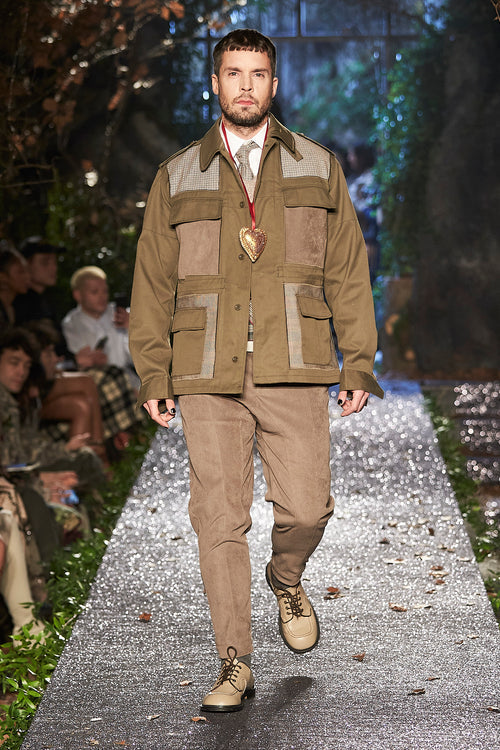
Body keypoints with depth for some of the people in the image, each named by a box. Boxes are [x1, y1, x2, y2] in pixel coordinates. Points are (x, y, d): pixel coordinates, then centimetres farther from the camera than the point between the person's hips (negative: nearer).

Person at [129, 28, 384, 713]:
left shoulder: (317, 169, 12)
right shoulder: (178, 178, 12)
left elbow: (349, 272, 11)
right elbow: (152, 282, 12)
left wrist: (359, 364, 5)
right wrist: (153, 375, 5)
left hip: (292, 370, 0)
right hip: (206, 374, 0)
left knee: (305, 508, -8)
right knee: (219, 519, -3)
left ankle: (287, 579, 27)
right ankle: (235, 667, 7)